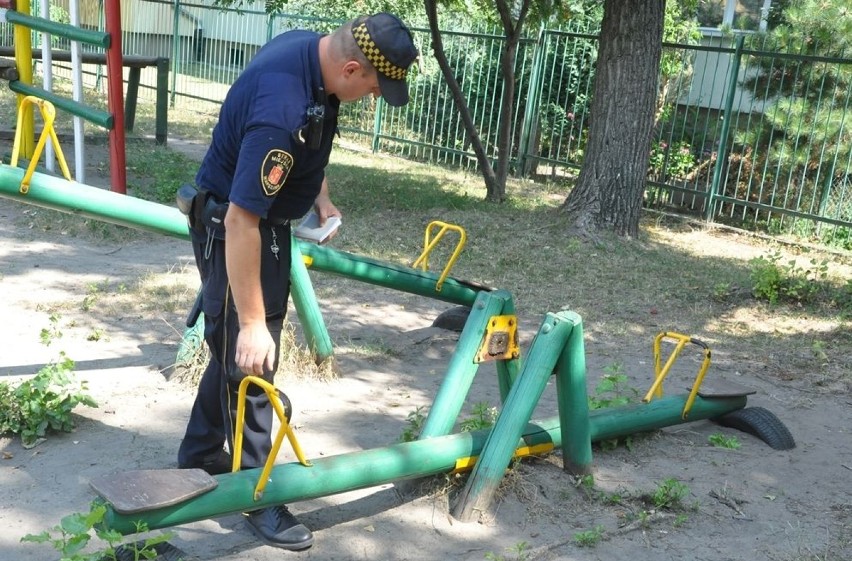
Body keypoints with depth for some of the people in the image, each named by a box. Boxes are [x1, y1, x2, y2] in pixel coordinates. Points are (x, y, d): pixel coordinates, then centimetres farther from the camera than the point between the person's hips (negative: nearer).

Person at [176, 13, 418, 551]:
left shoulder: (310, 44, -7)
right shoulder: (281, 108, -36)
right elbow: (241, 222, -35)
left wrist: (320, 193, 9)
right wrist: (251, 322, -31)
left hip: (270, 219, 10)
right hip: (231, 224, -10)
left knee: (234, 349, 20)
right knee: (247, 356, -1)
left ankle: (200, 457, 38)